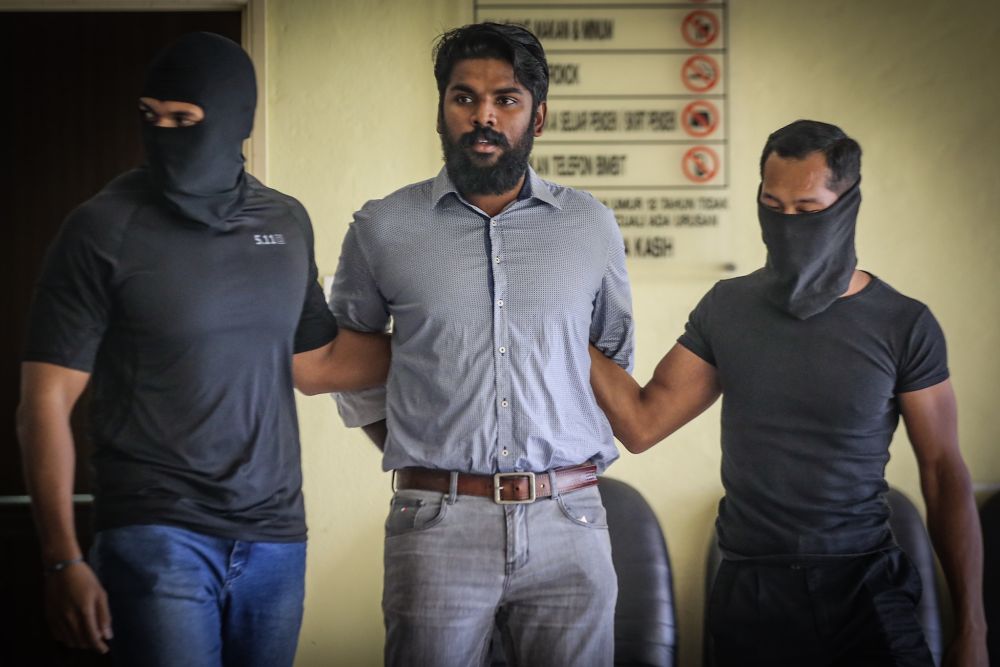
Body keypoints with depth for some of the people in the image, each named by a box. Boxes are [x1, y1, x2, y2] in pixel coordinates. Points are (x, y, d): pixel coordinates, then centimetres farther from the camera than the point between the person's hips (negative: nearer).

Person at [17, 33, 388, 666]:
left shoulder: (287, 222, 9)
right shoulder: (105, 229, -6)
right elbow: (47, 401, -6)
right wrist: (64, 560, -13)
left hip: (275, 536, 4)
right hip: (158, 537, -4)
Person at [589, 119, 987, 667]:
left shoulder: (904, 326, -3)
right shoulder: (728, 308, 5)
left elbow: (944, 474, -1)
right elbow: (641, 424, 2)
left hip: (862, 586, -2)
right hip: (750, 594, 2)